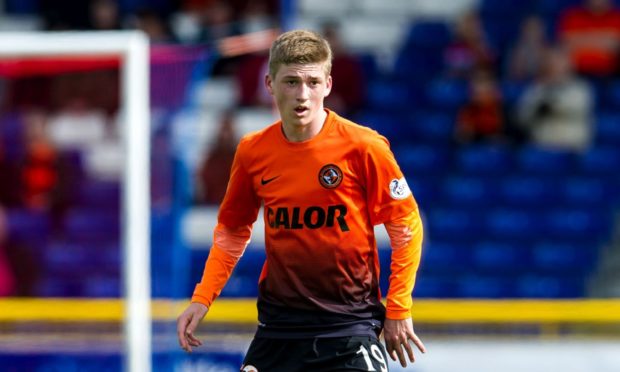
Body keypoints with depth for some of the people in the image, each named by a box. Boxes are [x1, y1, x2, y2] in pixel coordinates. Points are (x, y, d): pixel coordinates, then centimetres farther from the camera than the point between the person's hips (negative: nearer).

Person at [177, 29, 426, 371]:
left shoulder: (362, 147, -10)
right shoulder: (252, 152, 1)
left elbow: (406, 224, -3)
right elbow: (232, 229, 15)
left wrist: (398, 310, -5)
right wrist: (202, 299, 7)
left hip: (350, 320, -4)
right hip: (279, 323, 4)